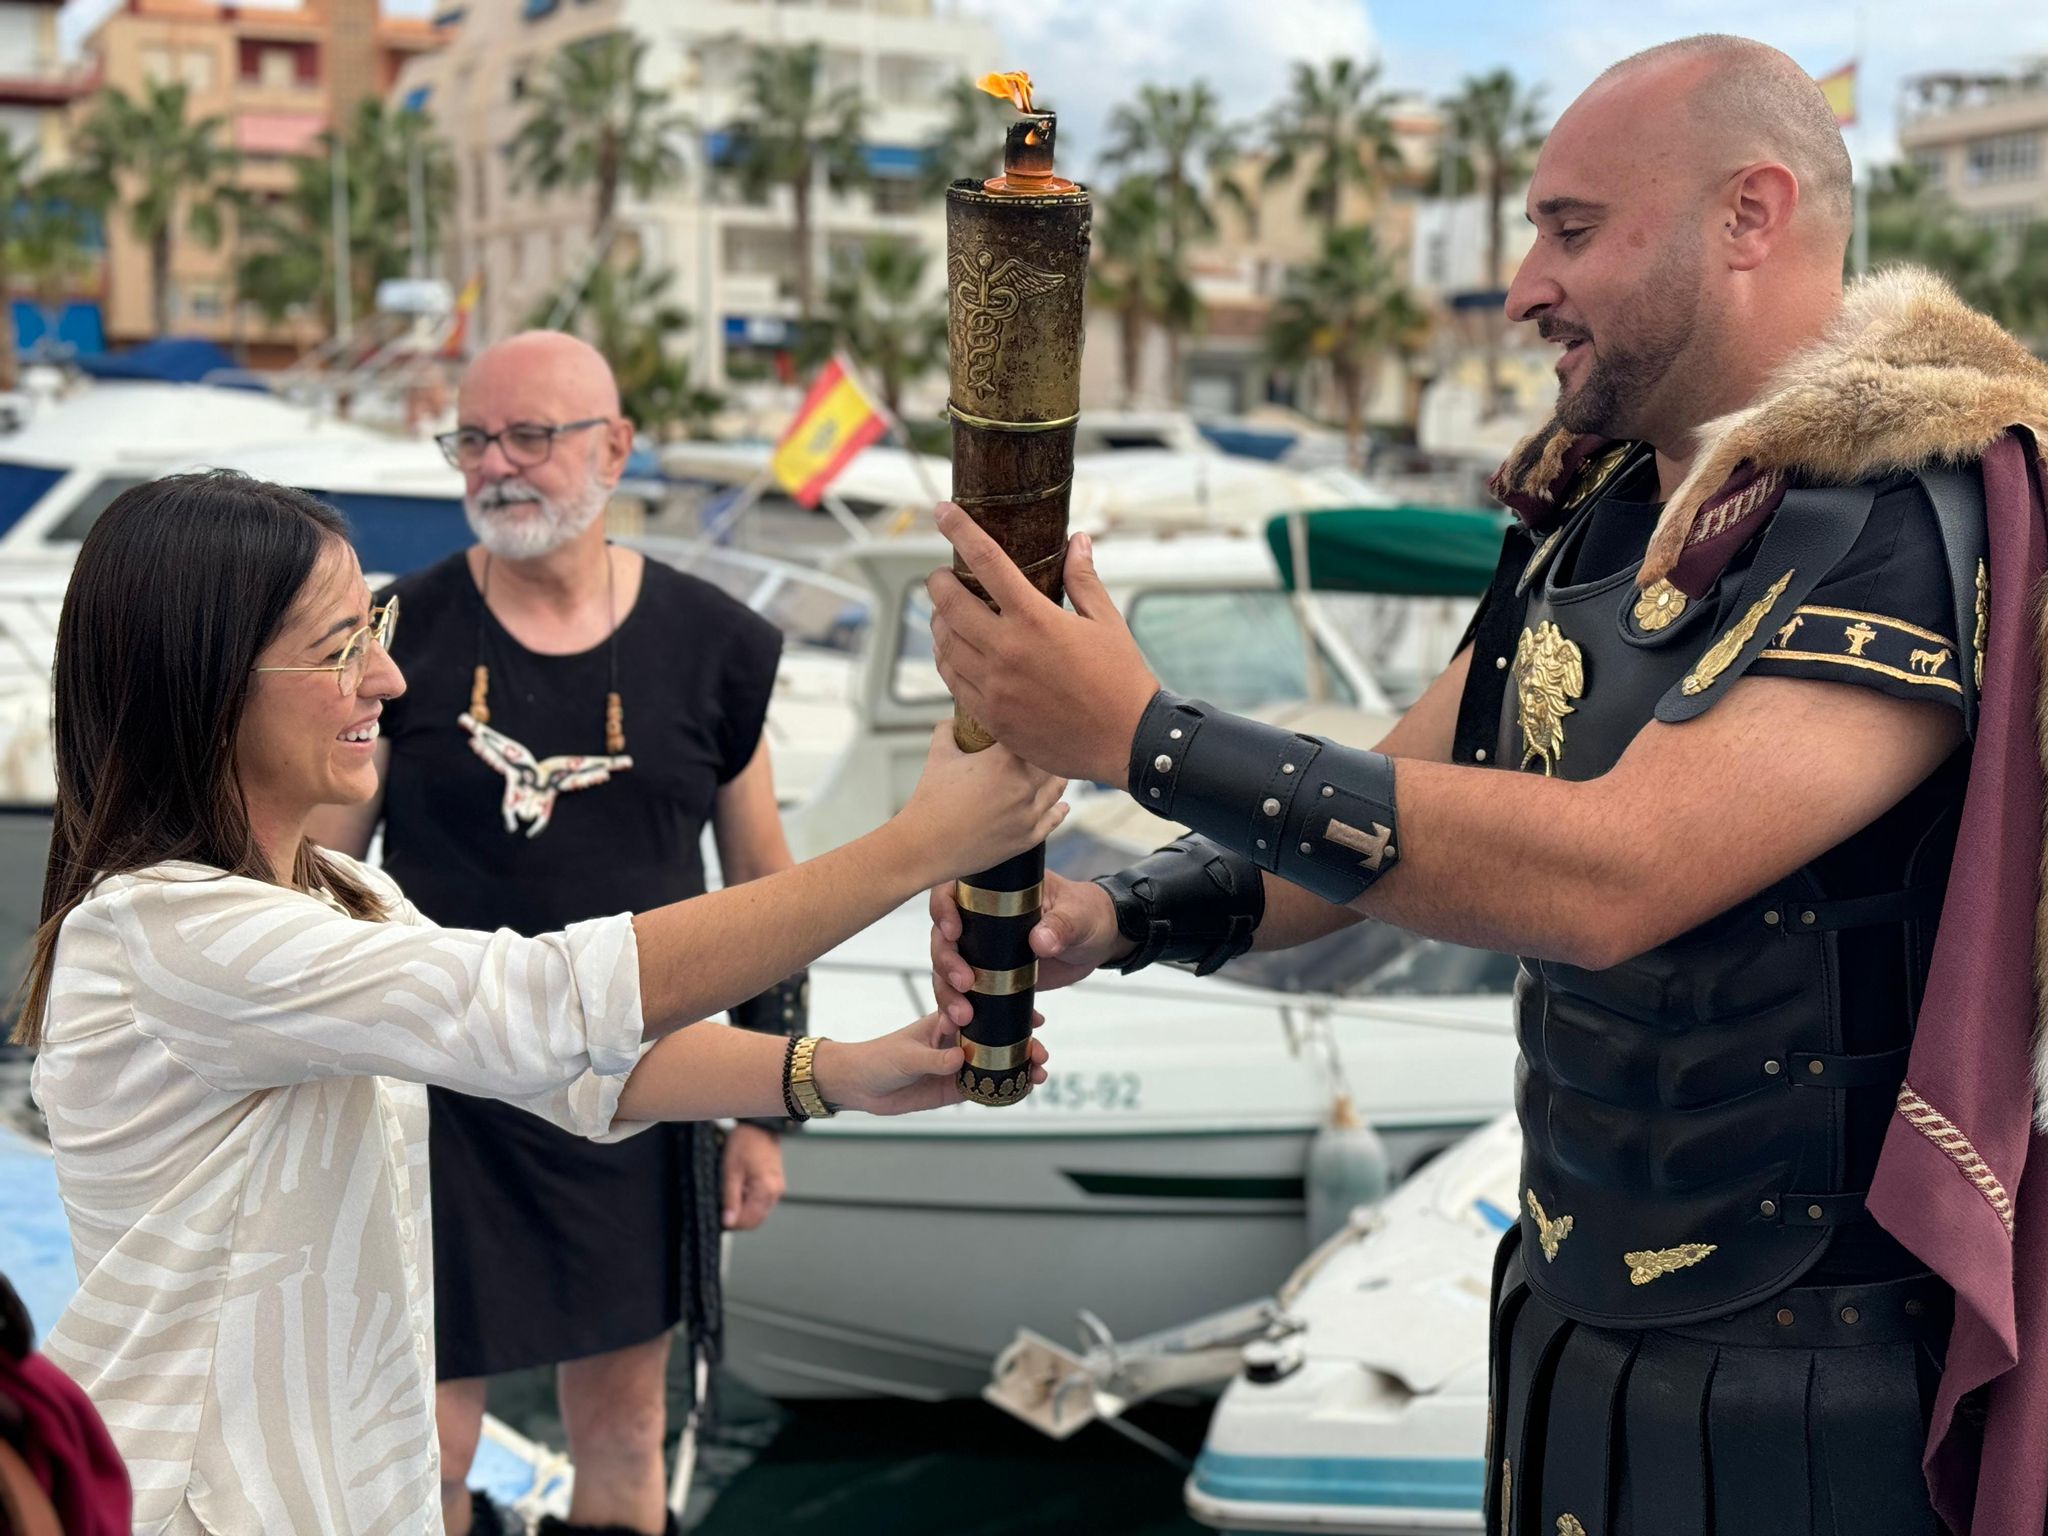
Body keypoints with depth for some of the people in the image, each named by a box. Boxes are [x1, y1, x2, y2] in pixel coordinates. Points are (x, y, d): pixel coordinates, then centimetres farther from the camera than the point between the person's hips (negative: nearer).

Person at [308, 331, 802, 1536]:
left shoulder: (713, 646, -1)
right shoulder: (403, 635, -5)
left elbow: (764, 886, 6)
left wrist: (765, 1111, 6)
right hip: (439, 1092, -1)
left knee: (626, 1437, 13)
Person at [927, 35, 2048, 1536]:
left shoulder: (1917, 517, -20)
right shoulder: (1595, 509, 6)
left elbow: (1605, 877, -30)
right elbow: (1396, 798, 10)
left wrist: (1143, 733, -29)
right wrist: (1119, 916, -7)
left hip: (1804, 1393, -7)